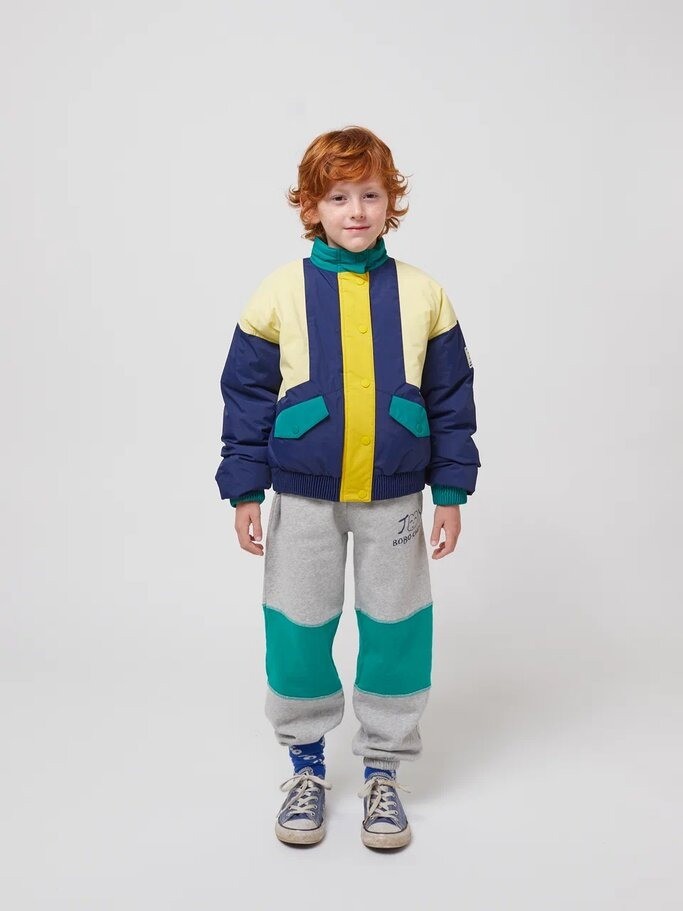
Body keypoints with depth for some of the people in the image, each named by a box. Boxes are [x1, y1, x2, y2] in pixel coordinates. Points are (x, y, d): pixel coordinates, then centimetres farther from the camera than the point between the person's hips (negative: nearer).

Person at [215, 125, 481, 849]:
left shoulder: (421, 294, -1)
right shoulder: (281, 290, -4)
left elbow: (451, 400, 4)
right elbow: (247, 395, 0)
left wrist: (451, 493, 2)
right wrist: (245, 491, -2)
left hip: (394, 498, 1)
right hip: (303, 498, 0)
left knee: (394, 629, 8)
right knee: (298, 630, 8)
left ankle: (382, 768, 29)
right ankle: (306, 763, 31)